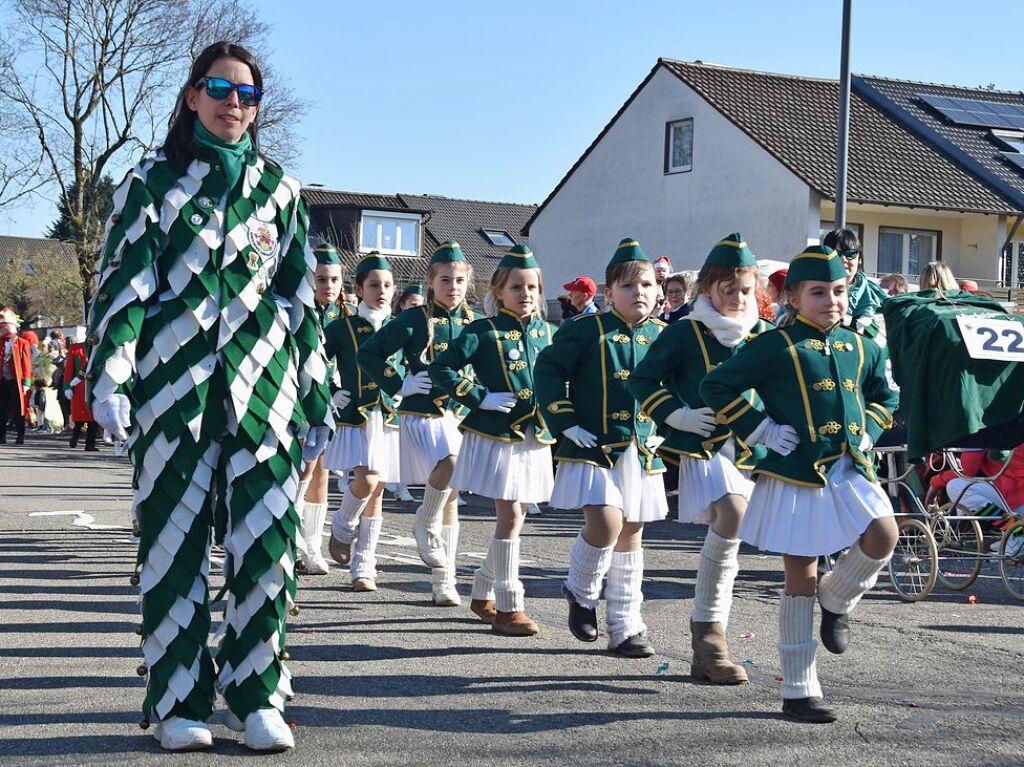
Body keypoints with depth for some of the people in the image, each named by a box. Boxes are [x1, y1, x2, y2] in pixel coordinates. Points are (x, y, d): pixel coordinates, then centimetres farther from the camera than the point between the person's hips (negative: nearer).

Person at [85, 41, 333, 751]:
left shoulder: (280, 189, 14)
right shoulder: (152, 181, 8)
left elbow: (302, 298, 15)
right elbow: (121, 282, 1)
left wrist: (318, 401, 12)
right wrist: (108, 376, -12)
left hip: (263, 381, 2)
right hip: (173, 379, -1)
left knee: (268, 538, -5)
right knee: (174, 538, 0)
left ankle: (258, 696, 8)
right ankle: (179, 701, 10)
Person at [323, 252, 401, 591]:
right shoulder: (341, 328, 0)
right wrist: (329, 394, -6)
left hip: (390, 420, 3)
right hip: (355, 418, -3)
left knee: (376, 493, 5)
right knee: (366, 480, -20)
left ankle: (363, 568, 13)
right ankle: (343, 528, 11)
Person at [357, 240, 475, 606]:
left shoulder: (473, 323, 7)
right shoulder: (414, 320, -5)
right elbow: (368, 354, -5)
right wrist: (398, 384, -11)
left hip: (459, 417, 5)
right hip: (421, 415, -5)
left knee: (451, 497, 6)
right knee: (450, 464, -31)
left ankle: (443, 579, 14)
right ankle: (425, 524, -3)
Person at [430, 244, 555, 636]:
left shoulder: (545, 332, 9)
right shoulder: (483, 332, -8)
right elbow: (441, 368, -11)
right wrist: (480, 398, -15)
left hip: (534, 438, 6)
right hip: (496, 436, -6)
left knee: (512, 518, 12)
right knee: (510, 516, -9)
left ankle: (483, 593, 28)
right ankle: (509, 607, -2)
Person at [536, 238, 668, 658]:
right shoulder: (586, 330, -7)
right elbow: (548, 370, -4)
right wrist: (565, 423, -9)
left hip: (642, 453, 5)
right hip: (594, 447, -4)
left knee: (630, 535, 9)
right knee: (605, 522, -20)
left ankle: (626, 627, 18)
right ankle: (581, 592, 9)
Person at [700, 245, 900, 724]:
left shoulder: (861, 348, 10)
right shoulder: (776, 347, -7)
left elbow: (885, 396, 27)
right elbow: (716, 386, -6)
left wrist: (867, 432, 10)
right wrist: (762, 429, -9)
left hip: (849, 469, 5)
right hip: (795, 475, -5)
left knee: (882, 538, -19)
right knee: (801, 580, 0)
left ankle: (837, 600, 16)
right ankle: (798, 693, 12)